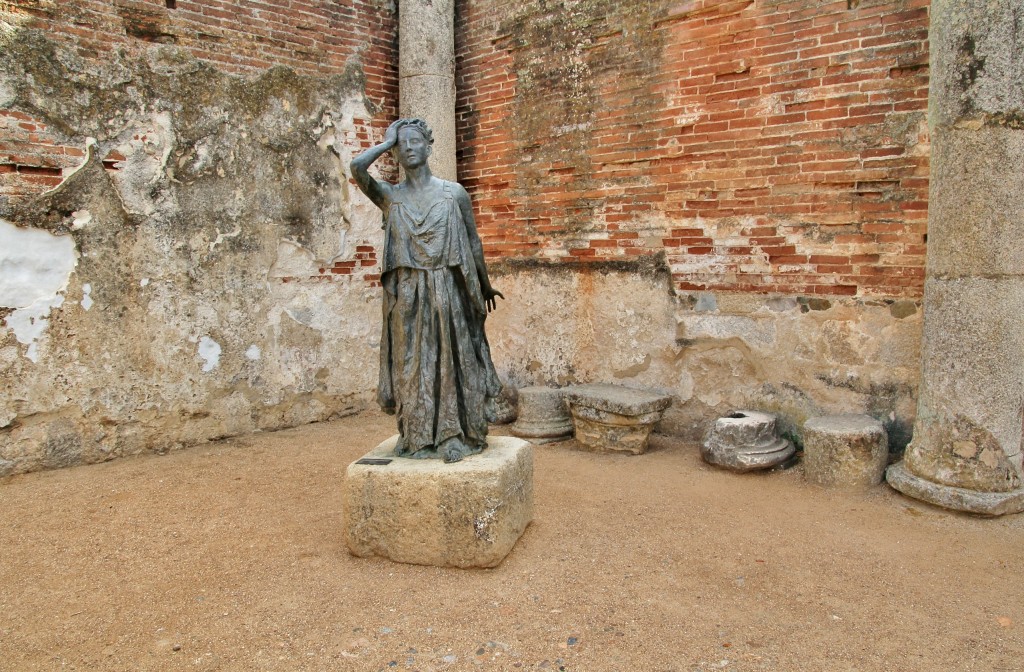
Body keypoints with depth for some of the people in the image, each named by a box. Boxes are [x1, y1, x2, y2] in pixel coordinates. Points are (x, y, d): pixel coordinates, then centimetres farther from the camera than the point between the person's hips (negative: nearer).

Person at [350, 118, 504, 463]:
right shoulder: (389, 196, 4)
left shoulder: (453, 192, 3)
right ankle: (417, 437, 18)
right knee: (412, 364, 6)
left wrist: (485, 286, 17)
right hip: (406, 296, 1)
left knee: (451, 362, 3)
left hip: (447, 293, -1)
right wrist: (387, 141, 1)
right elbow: (357, 167, -14)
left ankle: (456, 437, 13)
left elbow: (474, 241, 10)